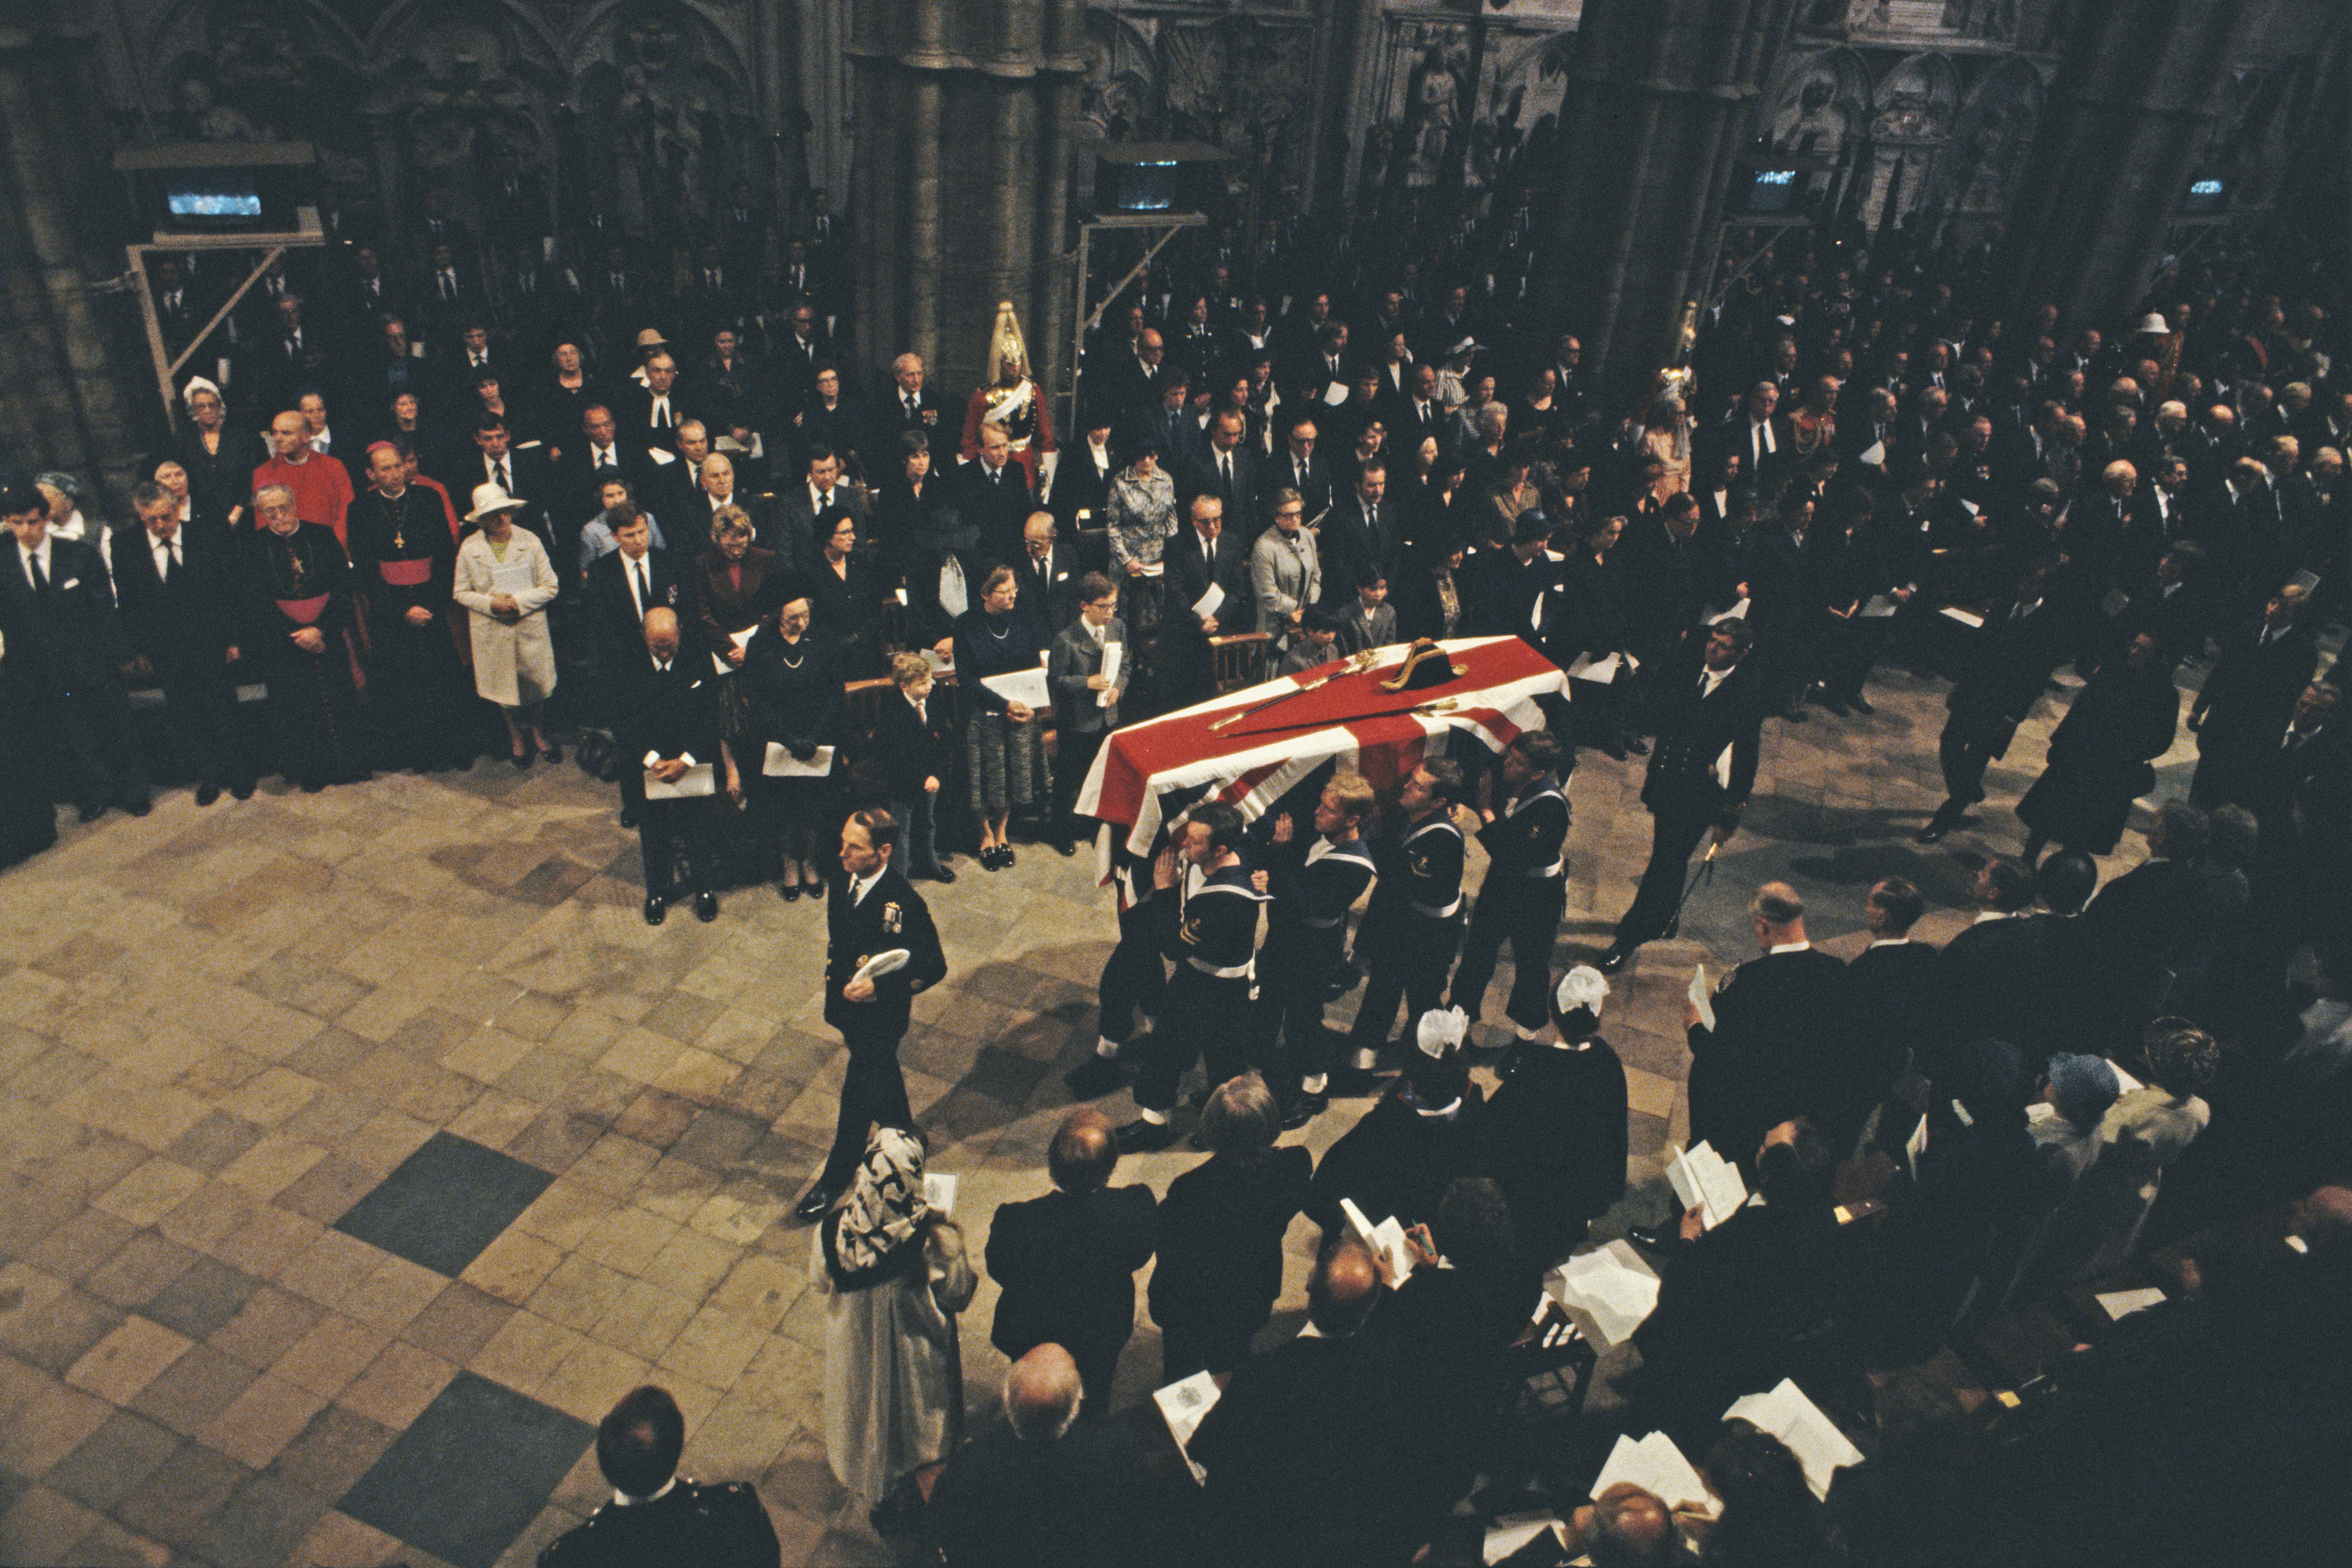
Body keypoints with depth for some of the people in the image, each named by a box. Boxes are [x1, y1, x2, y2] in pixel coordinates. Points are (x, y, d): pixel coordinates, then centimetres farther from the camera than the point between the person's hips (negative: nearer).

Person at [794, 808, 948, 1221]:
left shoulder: (905, 906, -30)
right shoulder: (843, 881, -9)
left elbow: (934, 968, -22)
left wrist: (879, 987, -28)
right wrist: (834, 983, 6)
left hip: (879, 1014, -7)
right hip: (846, 1004, 7)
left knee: (858, 1094, 9)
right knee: (882, 1075, 28)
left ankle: (835, 1179, 29)